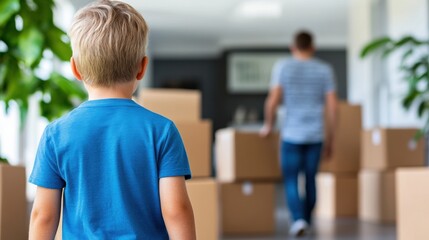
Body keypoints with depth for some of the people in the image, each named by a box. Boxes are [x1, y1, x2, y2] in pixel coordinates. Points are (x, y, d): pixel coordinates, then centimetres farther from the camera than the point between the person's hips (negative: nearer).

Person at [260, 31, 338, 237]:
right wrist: (330, 138, 9)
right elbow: (332, 106, 2)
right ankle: (306, 221, 21)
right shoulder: (324, 70, 6)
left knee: (291, 180, 3)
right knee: (310, 179, 12)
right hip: (316, 135, 2)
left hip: (291, 134, -2)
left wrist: (268, 125, 7)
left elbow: (273, 99, -8)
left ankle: (298, 219, -14)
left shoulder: (283, 67, 0)